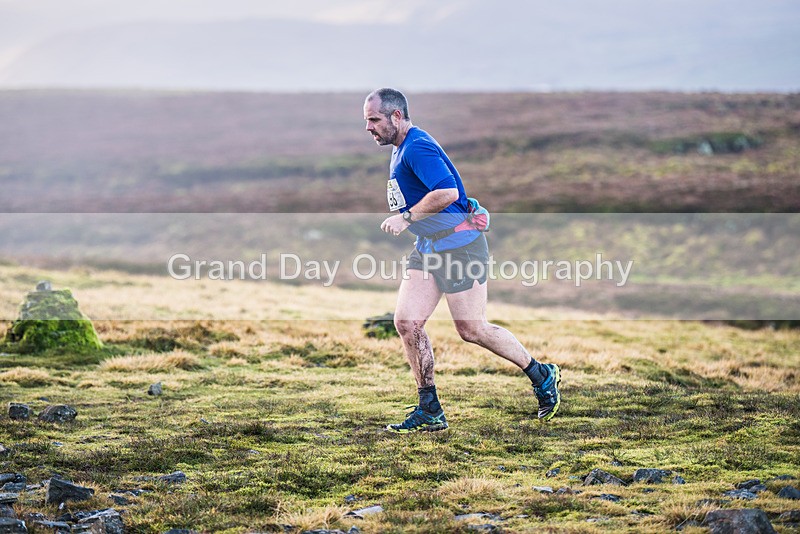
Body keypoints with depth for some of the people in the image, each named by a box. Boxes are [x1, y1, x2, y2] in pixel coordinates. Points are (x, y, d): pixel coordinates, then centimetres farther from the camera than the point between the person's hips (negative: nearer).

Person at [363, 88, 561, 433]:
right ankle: (430, 412, 4)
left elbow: (448, 191, -31)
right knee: (406, 322, -2)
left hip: (459, 245, -10)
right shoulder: (401, 150, 15)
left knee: (472, 330, -5)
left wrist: (407, 217, -24)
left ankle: (542, 376, 14)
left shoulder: (417, 148, -18)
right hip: (428, 248, 10)